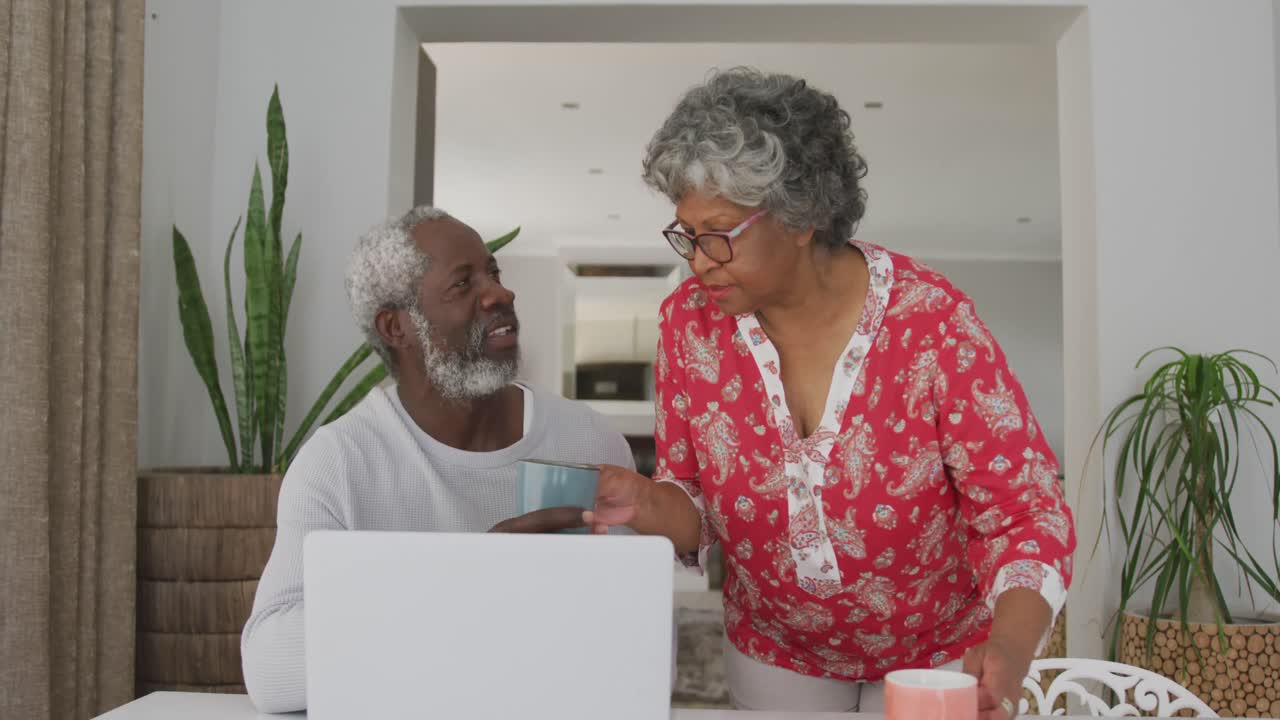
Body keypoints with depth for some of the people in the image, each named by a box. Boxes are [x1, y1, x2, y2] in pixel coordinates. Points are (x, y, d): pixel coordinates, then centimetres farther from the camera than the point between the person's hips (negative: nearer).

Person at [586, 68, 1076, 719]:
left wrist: (1010, 651, -37)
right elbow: (699, 511, -5)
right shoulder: (690, 321, -14)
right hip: (774, 656, 3)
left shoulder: (931, 321, -24)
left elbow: (1024, 509, -20)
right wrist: (648, 505, -28)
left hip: (940, 659, -2)